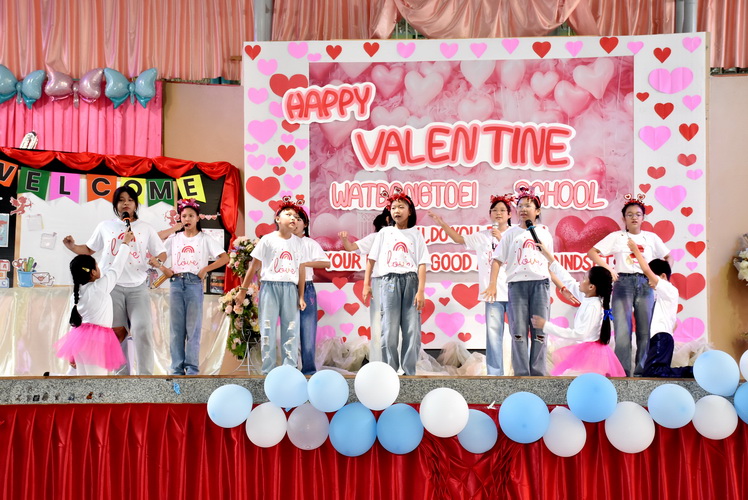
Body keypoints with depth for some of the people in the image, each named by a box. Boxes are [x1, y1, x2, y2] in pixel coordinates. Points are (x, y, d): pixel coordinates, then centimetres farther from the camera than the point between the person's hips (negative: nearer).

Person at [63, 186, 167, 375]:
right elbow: (89, 249, 17)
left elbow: (161, 253, 8)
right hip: (112, 287, 1)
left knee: (142, 329, -14)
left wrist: (157, 261, -15)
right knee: (116, 333, 5)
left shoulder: (146, 229, 8)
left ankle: (145, 375, -6)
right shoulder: (105, 227, 10)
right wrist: (72, 246, -2)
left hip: (138, 287, -1)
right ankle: (121, 374, 16)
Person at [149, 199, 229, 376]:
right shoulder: (174, 238, 12)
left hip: (194, 283, -2)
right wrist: (163, 268, -7)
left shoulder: (205, 239, 6)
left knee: (193, 328, -2)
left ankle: (192, 369, 3)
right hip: (176, 283, 2)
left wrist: (205, 269, -8)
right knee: (176, 328, 4)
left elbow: (225, 258, -2)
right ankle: (177, 369, 9)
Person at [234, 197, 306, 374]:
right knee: (268, 328, -1)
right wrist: (243, 290, 2)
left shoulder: (298, 242, 9)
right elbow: (254, 267, 3)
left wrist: (301, 296, 6)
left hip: (290, 288, 3)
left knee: (291, 329, 3)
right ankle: (268, 370, 5)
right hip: (270, 286, -3)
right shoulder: (267, 240, 0)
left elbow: (301, 271, 10)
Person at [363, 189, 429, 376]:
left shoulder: (416, 234, 10)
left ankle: (409, 373, 6)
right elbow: (371, 259, 13)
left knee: (413, 331, -2)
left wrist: (421, 291, -7)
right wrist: (366, 284, 5)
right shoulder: (384, 233, 12)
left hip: (411, 281, 0)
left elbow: (422, 264, 3)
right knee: (389, 331, -2)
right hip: (390, 281, 0)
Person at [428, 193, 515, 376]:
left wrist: (502, 240, -13)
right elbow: (458, 238, 14)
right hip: (493, 292, 2)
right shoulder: (483, 236, 12)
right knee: (493, 334, 3)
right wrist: (442, 223, 4)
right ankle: (494, 374, 8)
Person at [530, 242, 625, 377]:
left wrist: (547, 326, -27)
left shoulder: (593, 306, -22)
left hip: (592, 352, -9)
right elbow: (569, 281, 12)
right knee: (558, 357, 28)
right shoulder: (587, 298, 3)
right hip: (584, 349, 9)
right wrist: (548, 256, 15)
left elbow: (580, 334, -27)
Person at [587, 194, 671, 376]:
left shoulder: (651, 237, 12)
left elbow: (668, 257, 17)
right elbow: (592, 252, 0)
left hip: (645, 285, 2)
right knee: (622, 331, -6)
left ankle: (642, 371, 13)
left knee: (645, 331, 3)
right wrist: (608, 268, -11)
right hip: (623, 283, -2)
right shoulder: (616, 237, 6)